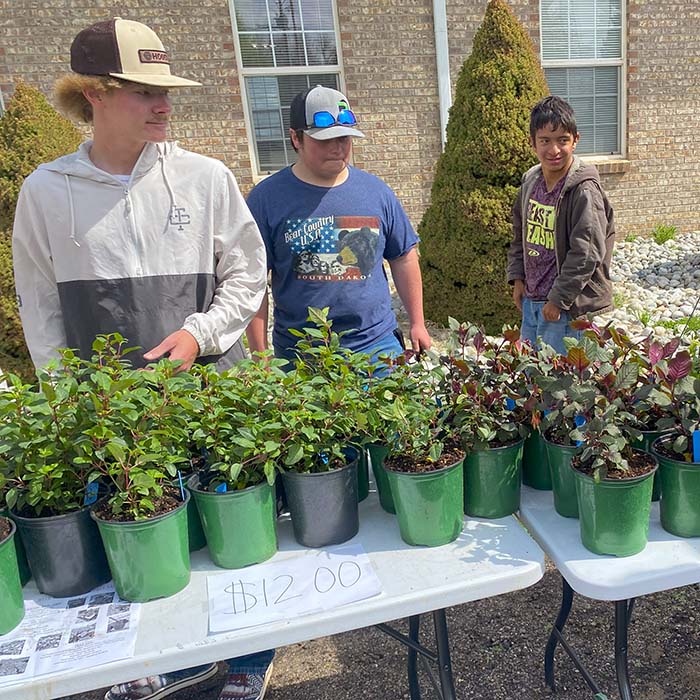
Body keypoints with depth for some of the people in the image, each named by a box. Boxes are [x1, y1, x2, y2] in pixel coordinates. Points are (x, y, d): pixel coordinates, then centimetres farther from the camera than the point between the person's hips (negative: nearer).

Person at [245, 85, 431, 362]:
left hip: (378, 344, 2)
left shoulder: (376, 191, 6)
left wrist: (417, 324, 12)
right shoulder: (267, 198, -3)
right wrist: (259, 356, -5)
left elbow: (404, 258, 14)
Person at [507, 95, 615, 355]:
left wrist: (558, 299, -18)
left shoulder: (584, 190, -17)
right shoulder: (531, 181, 5)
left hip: (568, 307, -7)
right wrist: (517, 278, 9)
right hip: (530, 301, 8)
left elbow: (586, 253, -20)